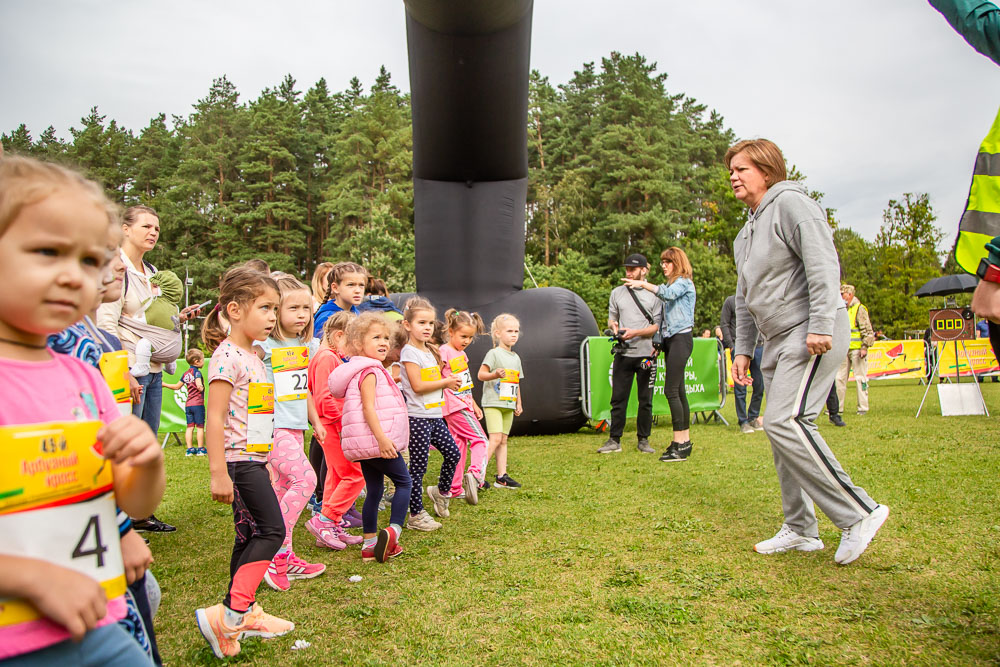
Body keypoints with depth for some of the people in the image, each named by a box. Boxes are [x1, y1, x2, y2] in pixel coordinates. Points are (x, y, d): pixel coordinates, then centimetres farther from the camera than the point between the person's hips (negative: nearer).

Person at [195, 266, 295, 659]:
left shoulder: (252, 357, 13)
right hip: (239, 460, -10)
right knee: (271, 531, -9)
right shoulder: (227, 356, -16)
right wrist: (218, 474, -22)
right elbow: (214, 418, -20)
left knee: (251, 535, 15)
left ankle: (247, 613, 26)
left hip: (253, 459, 10)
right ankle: (227, 615, -5)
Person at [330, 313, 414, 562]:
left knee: (374, 491, 13)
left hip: (364, 446, 10)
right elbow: (368, 407, -22)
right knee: (403, 481, 0)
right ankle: (393, 530, -12)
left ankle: (370, 544, 17)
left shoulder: (369, 370, 20)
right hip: (375, 441, -10)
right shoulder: (370, 371, -12)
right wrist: (382, 437, -28)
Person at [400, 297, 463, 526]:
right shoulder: (409, 352, -12)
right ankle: (416, 515, 9)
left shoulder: (429, 351, 14)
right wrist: (445, 383, -12)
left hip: (435, 415, 8)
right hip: (418, 417, -8)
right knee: (418, 466, -1)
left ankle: (441, 491, 35)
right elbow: (418, 386, -19)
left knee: (452, 453, 10)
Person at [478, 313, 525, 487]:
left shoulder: (516, 357, 16)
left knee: (503, 440, 8)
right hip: (493, 402, -7)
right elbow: (481, 374, -14)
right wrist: (495, 375, -31)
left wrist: (519, 403, 19)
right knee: (495, 439, -14)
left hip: (508, 405, 7)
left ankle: (501, 477, 12)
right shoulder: (494, 353, -6)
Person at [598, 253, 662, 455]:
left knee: (645, 400, 4)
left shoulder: (654, 295, 4)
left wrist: (635, 332, -15)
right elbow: (611, 319, 18)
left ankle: (643, 440, 15)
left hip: (646, 353, -2)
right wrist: (614, 327, -6)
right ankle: (614, 440, 8)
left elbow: (658, 326, -1)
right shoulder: (617, 293, 13)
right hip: (623, 353, 2)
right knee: (618, 398, 1)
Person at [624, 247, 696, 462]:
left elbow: (668, 293, -27)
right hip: (670, 339, 10)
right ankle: (685, 440, 13)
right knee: (678, 391, 9)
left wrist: (642, 284, -23)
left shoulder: (683, 282, -4)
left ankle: (679, 443, -16)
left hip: (681, 338, -10)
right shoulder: (673, 284, 23)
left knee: (671, 390, -16)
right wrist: (658, 341, 16)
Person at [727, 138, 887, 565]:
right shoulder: (746, 233, 22)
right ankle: (800, 530, 17)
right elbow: (745, 299, 26)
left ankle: (859, 513, -9)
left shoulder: (790, 203, -5)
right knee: (783, 431, 8)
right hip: (777, 341, 10)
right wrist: (743, 349, 20)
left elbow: (823, 263, -18)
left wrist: (820, 325, -25)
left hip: (813, 335, -9)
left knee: (785, 422, -21)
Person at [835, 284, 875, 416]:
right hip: (844, 350, 7)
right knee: (840, 378, 5)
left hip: (857, 349, -7)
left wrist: (865, 347, -16)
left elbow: (867, 330, -9)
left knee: (860, 378, -2)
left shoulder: (859, 309, -5)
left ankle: (863, 407, 4)